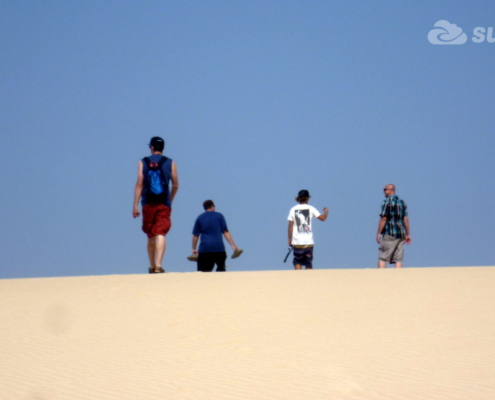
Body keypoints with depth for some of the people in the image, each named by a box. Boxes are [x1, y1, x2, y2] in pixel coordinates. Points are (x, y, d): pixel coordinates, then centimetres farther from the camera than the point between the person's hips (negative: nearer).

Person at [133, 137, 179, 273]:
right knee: (161, 234, -9)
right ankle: (158, 265, -25)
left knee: (151, 236, 15)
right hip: (164, 204, -1)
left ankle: (152, 266, 21)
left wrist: (135, 205, -4)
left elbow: (139, 184, -3)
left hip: (148, 204, 1)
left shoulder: (143, 163, 4)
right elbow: (175, 185, 4)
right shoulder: (170, 163, 4)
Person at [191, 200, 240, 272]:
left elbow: (195, 235, 9)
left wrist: (194, 248, 15)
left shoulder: (199, 218, 12)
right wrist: (233, 245, 0)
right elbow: (225, 232, 1)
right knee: (221, 270, 13)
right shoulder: (219, 216, 8)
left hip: (204, 248, 0)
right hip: (219, 247, 0)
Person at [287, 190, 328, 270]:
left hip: (297, 242, 0)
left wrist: (290, 239, 7)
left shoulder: (293, 209, 3)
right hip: (308, 242, 0)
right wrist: (326, 211, 21)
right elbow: (322, 218, 0)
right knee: (308, 264, 7)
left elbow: (291, 225, 1)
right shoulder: (310, 208, 0)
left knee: (297, 262, 11)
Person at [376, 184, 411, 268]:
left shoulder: (387, 201, -5)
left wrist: (378, 233, -8)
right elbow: (406, 219, 11)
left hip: (389, 234, -6)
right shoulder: (402, 202, 13)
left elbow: (383, 219, -10)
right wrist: (407, 234, 14)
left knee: (382, 258, -4)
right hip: (401, 234, 6)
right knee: (398, 260, 4)